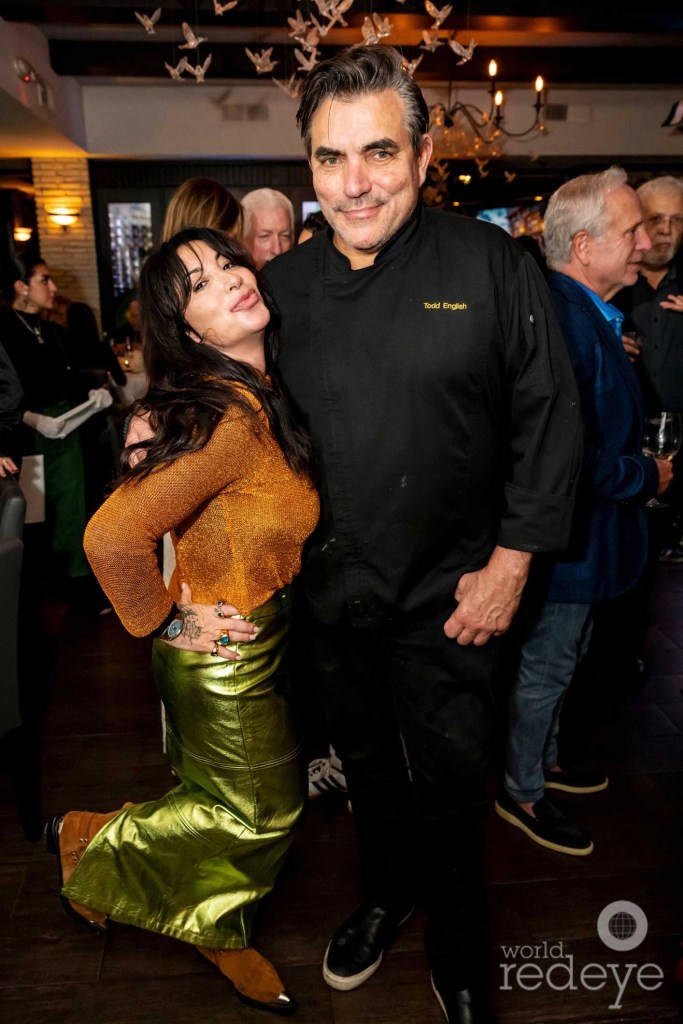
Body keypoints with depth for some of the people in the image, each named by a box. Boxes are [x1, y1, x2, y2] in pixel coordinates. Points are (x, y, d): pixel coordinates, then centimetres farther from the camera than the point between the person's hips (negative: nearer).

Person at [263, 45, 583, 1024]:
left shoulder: (492, 265, -10)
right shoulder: (282, 285, 0)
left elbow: (549, 420, -8)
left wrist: (510, 564, -10)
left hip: (448, 597, -3)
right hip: (328, 593, 3)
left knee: (449, 784, 12)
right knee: (367, 763, 22)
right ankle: (384, 895, 51)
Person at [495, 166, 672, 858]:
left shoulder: (584, 310, 5)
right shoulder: (564, 321, -28)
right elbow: (569, 459, -31)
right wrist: (646, 476, -17)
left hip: (581, 527, 10)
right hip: (570, 532, -10)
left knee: (562, 657, 25)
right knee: (546, 666, 9)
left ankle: (543, 758, 47)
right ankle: (522, 793, 31)